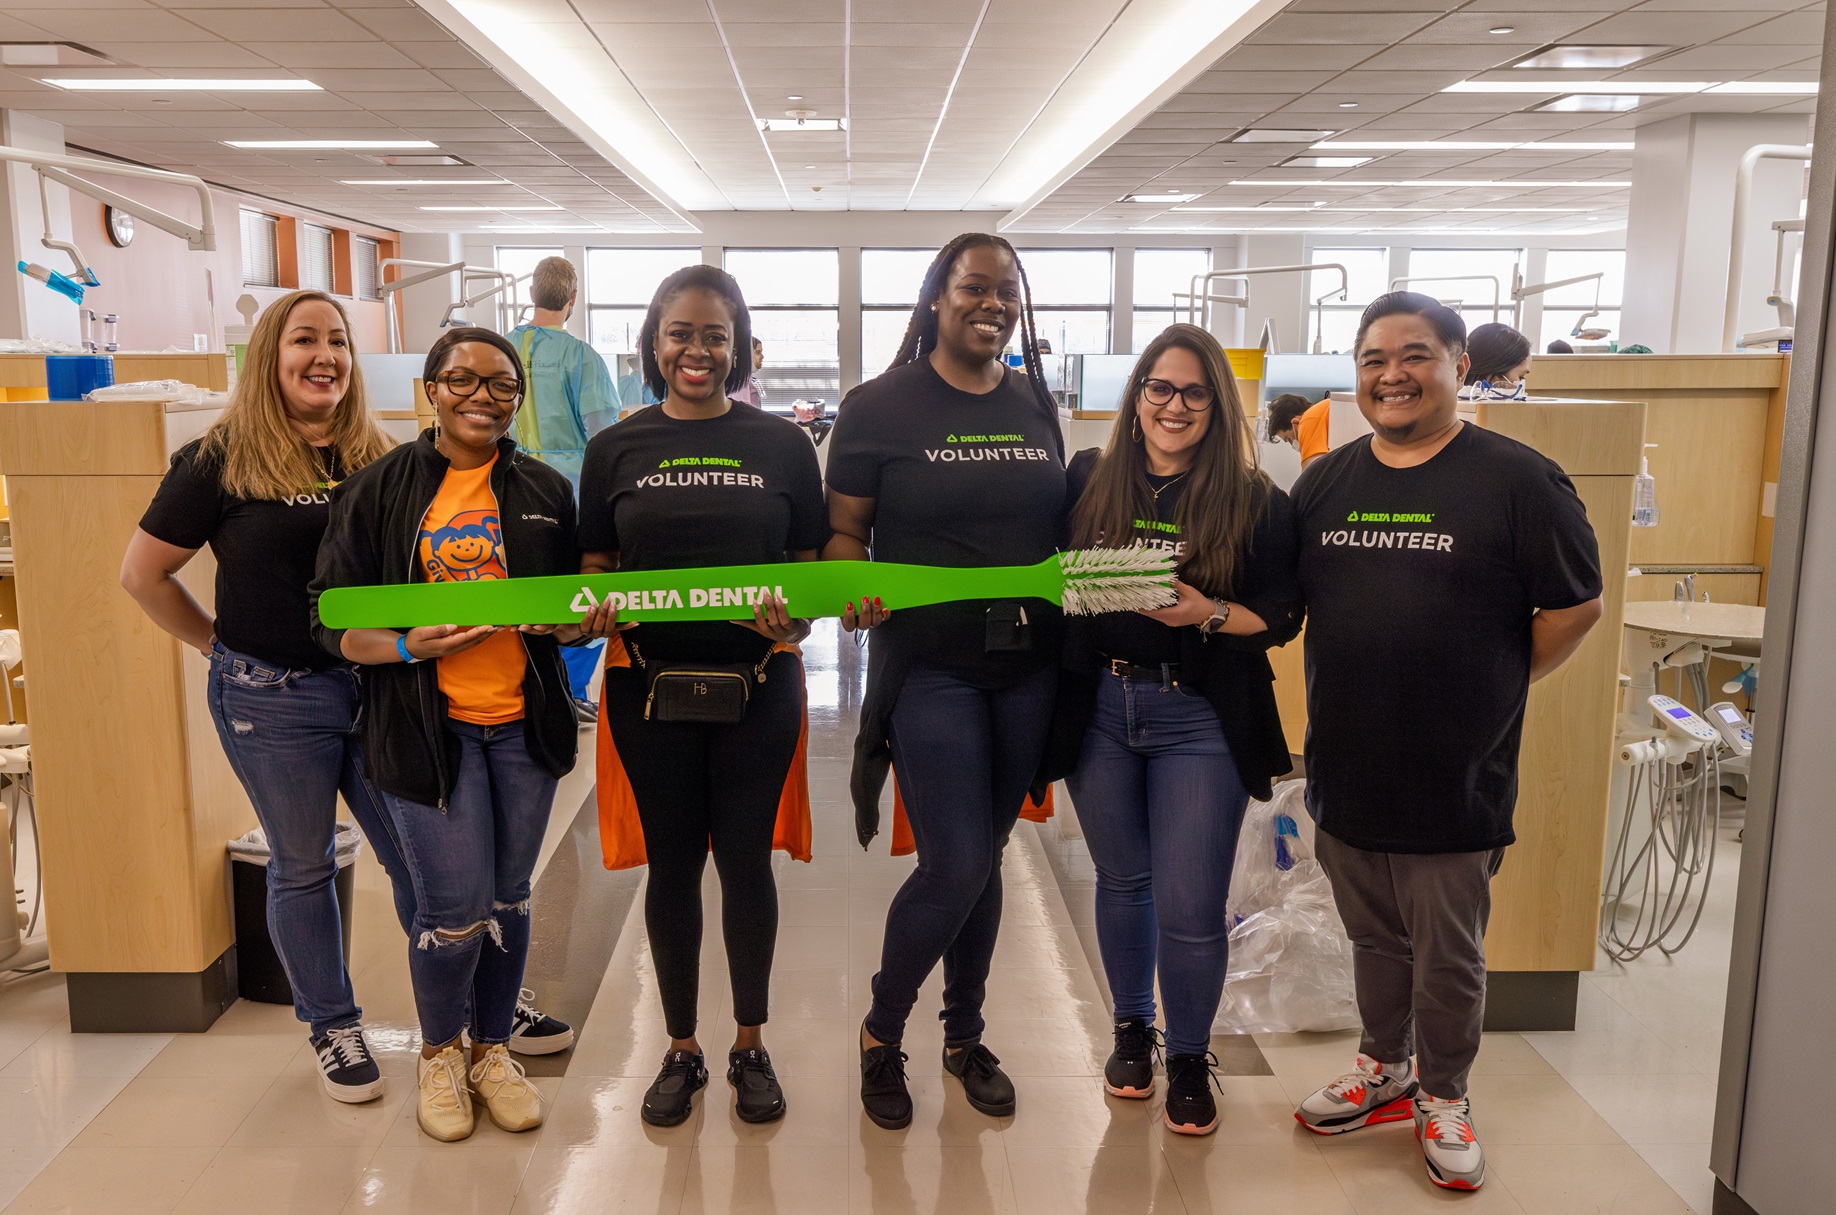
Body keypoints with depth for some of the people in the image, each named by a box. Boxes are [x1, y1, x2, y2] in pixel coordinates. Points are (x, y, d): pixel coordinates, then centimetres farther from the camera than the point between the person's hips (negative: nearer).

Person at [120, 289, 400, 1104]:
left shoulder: (378, 458, 5)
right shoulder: (222, 459, -4)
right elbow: (143, 573, 2)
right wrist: (223, 644, 1)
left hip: (377, 685, 3)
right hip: (272, 699, -2)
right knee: (302, 867, 11)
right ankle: (333, 1028, 28)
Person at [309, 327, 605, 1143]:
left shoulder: (546, 492, 7)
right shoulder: (377, 491, -1)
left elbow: (582, 605, 12)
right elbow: (333, 621, -3)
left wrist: (577, 622, -12)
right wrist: (410, 647, -22)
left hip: (523, 723, 3)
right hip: (424, 727, -3)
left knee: (507, 899, 12)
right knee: (455, 909, -2)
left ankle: (492, 1049, 33)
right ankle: (438, 1051, 27)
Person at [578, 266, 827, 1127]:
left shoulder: (782, 444, 2)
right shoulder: (616, 449, 4)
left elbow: (812, 567, 4)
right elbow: (595, 568, 7)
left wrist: (796, 619, -17)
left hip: (756, 682, -1)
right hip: (650, 683, 1)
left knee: (745, 856, 9)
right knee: (672, 860, 11)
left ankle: (750, 1047, 27)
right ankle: (681, 1049, 28)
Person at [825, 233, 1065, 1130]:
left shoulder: (1036, 404, 9)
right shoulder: (880, 407, -4)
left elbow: (1061, 526, 15)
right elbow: (845, 530, -3)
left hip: (1029, 666, 5)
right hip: (928, 668, -4)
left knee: (985, 858, 14)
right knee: (955, 867, -8)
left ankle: (964, 1037, 34)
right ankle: (881, 1033, 19)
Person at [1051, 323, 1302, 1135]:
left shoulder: (1255, 502, -3)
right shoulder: (1089, 479, 3)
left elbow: (1282, 616, -4)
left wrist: (1208, 614, -20)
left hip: (1200, 717, -2)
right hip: (1099, 704, 3)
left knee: (1190, 908, -2)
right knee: (1122, 880, 17)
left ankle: (1189, 1059, 22)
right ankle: (1132, 1030, 38)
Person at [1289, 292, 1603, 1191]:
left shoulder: (1515, 478, -9)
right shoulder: (1324, 483, 6)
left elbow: (1576, 606, -5)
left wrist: (1492, 689, -4)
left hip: (1456, 781, -4)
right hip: (1345, 771, 4)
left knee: (1447, 960, 12)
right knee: (1374, 939, 21)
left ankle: (1443, 1099, 32)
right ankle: (1384, 1069, 41)